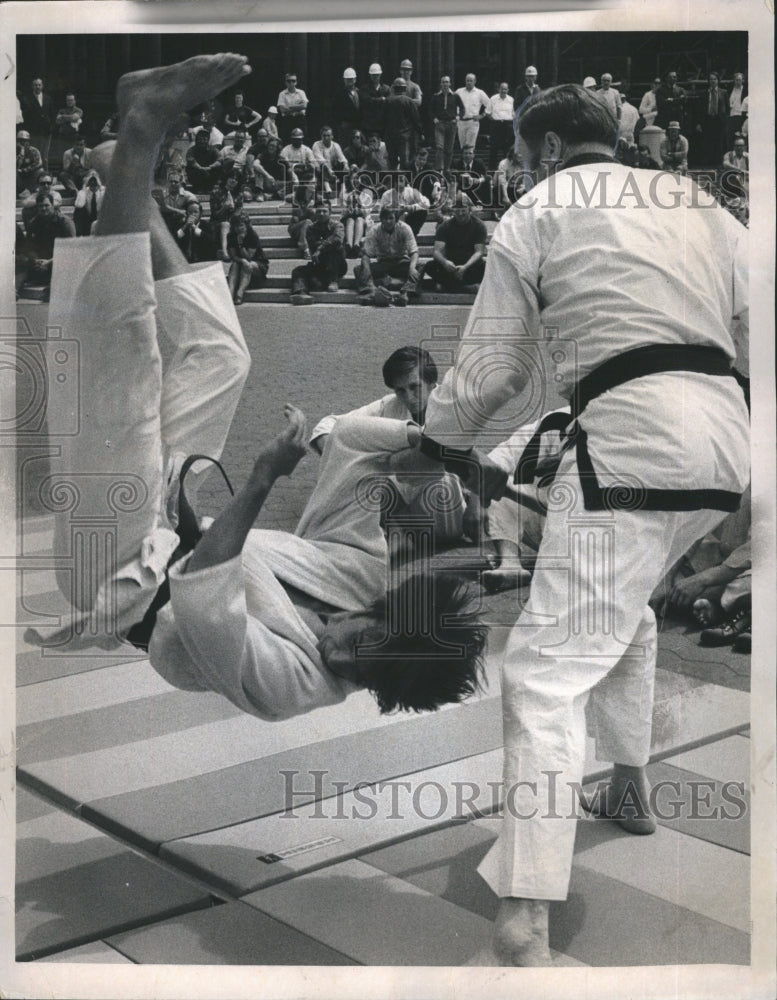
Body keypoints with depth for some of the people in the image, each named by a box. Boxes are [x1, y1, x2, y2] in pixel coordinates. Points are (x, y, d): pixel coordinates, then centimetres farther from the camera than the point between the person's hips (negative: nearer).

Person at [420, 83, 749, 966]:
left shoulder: (532, 217, 7)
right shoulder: (698, 201, 21)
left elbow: (491, 366, 10)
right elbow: (748, 325, 18)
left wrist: (437, 438, 26)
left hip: (634, 438, -7)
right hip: (722, 436, 7)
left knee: (548, 670, -9)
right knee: (619, 601, 33)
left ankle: (523, 931, -17)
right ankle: (629, 787, 44)